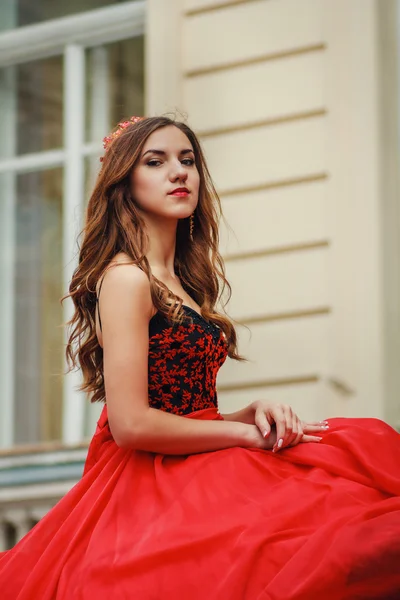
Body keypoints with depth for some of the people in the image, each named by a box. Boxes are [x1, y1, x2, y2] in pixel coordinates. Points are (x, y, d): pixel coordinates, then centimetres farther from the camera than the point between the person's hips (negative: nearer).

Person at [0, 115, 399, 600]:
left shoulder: (181, 281, 20)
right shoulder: (126, 277, -8)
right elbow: (130, 424, -17)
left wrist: (255, 413, 0)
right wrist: (249, 432, -8)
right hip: (151, 484, -9)